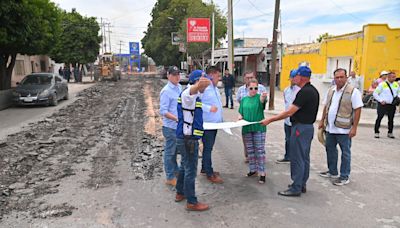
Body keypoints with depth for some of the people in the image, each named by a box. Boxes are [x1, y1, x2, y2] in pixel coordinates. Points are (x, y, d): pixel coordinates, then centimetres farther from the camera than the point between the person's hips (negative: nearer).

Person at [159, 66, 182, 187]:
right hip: (170, 127, -8)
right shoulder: (166, 91, -18)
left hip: (179, 126, 8)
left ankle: (175, 171, 39)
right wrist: (177, 118, -27)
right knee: (169, 152, 5)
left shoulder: (179, 87, 7)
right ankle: (170, 177, 18)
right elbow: (163, 111, -20)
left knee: (175, 150, 22)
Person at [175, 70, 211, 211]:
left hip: (186, 138, 11)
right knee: (190, 171, 0)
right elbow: (192, 90, -46)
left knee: (185, 167, 23)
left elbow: (200, 92, 38)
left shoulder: (194, 95, 12)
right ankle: (191, 202, 12)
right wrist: (198, 85, -67)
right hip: (188, 139, -11)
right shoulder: (187, 93, -19)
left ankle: (180, 193, 39)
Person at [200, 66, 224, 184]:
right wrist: (209, 108, -29)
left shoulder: (215, 88, 15)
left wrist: (221, 119, 18)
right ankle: (210, 174, 7)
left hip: (215, 123, 9)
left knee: (208, 147, 18)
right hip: (207, 124, -9)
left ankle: (205, 168, 31)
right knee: (208, 148, -1)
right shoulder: (204, 87, -16)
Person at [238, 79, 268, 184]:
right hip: (246, 128, 5)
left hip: (259, 128, -4)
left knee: (260, 150, -2)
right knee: (250, 151, 14)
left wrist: (263, 97, -54)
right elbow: (241, 113, 16)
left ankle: (262, 172, 4)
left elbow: (262, 100, -31)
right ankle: (253, 170, 28)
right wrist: (240, 117, -7)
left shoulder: (259, 97, -5)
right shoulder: (244, 99, 8)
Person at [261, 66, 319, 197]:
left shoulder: (304, 92, -21)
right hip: (308, 126, 10)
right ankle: (302, 185, 27)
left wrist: (270, 120, -19)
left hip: (301, 128, -10)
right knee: (304, 158, 16)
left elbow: (289, 112, -23)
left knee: (297, 158, -3)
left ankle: (296, 188, 5)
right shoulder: (313, 90, 11)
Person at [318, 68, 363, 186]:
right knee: (330, 149, 17)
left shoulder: (353, 91, -12)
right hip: (330, 127, 7)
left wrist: (354, 127, -16)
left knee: (345, 153, 4)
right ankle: (332, 171, 34)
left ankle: (344, 177, 15)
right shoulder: (331, 90, 8)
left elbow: (357, 110, -13)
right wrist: (322, 121, 15)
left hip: (344, 129, -7)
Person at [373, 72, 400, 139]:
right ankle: (376, 132, 7)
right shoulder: (382, 84, -6)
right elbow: (375, 94, -4)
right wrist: (381, 100, -12)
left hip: (392, 105, 5)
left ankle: (390, 133, 21)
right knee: (379, 118, -1)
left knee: (391, 119, 9)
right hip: (383, 105, -5)